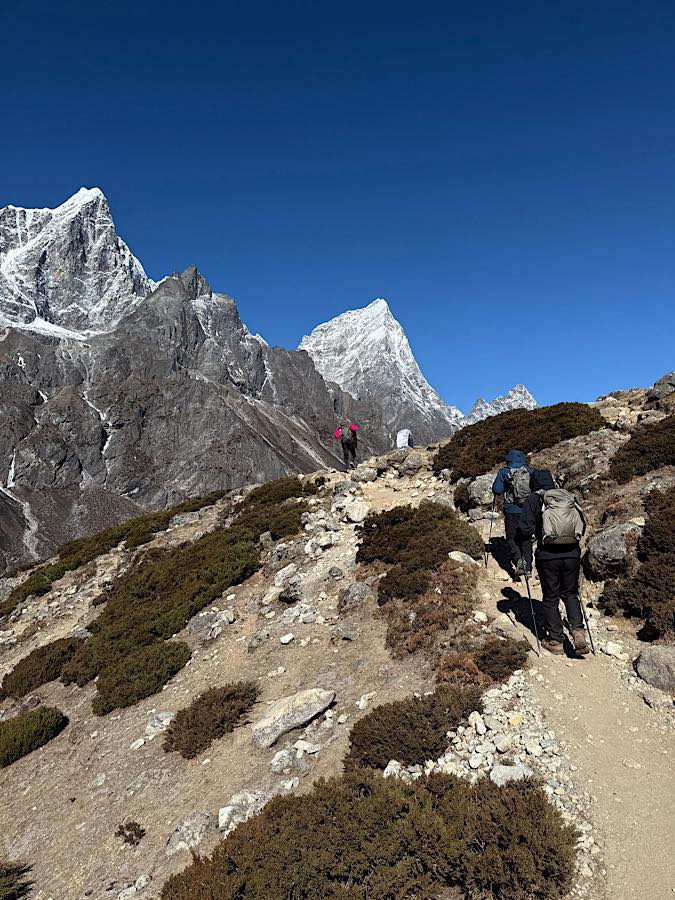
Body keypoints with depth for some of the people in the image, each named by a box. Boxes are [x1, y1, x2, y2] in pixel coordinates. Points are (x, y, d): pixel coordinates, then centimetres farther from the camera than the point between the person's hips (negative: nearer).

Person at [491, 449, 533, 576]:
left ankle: (518, 559, -17)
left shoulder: (504, 472, -5)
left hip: (512, 511, -3)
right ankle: (528, 567, 14)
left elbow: (497, 491, -6)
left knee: (511, 538, 8)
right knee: (526, 538, 14)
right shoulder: (530, 471, 3)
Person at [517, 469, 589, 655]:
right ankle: (578, 630, 3)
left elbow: (524, 529, -9)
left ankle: (556, 640, 15)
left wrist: (528, 537, 12)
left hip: (548, 555, -3)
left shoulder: (534, 499, -1)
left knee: (550, 598, 10)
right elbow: (583, 525, 14)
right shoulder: (569, 497, 11)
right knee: (570, 593, 20)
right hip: (572, 553, 4)